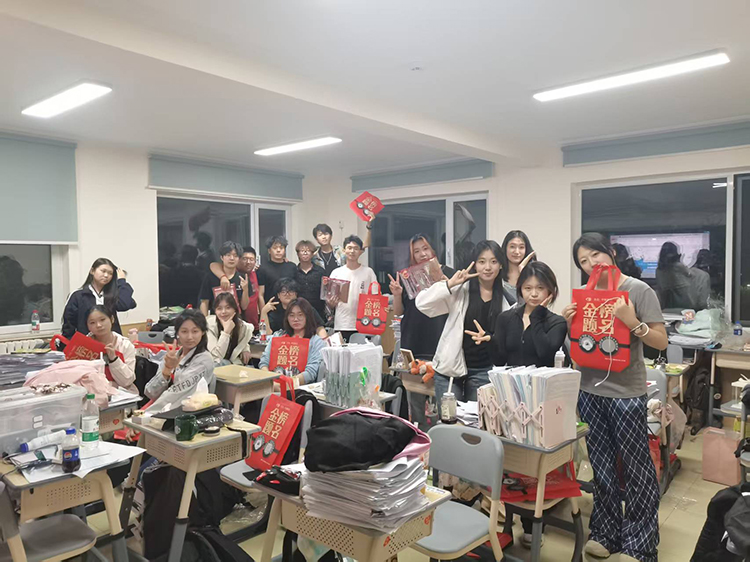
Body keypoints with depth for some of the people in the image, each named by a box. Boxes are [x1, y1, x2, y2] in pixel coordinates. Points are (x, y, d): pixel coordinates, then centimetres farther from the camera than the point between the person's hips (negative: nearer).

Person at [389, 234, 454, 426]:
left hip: (440, 345, -3)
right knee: (415, 397, 8)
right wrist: (397, 294, -8)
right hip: (413, 345, 3)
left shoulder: (447, 273, 1)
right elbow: (398, 312, 11)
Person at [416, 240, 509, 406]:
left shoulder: (504, 298, 2)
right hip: (450, 368, -2)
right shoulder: (460, 290, -5)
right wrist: (450, 284, -20)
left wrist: (489, 337, -14)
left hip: (483, 371, 2)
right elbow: (422, 304, -14)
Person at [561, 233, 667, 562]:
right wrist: (569, 324, -7)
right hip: (590, 390, 5)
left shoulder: (639, 291, -8)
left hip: (626, 393, -4)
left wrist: (632, 322, -25)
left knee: (637, 468, 6)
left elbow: (662, 342, -9)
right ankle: (605, 533, 28)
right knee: (601, 467, 14)